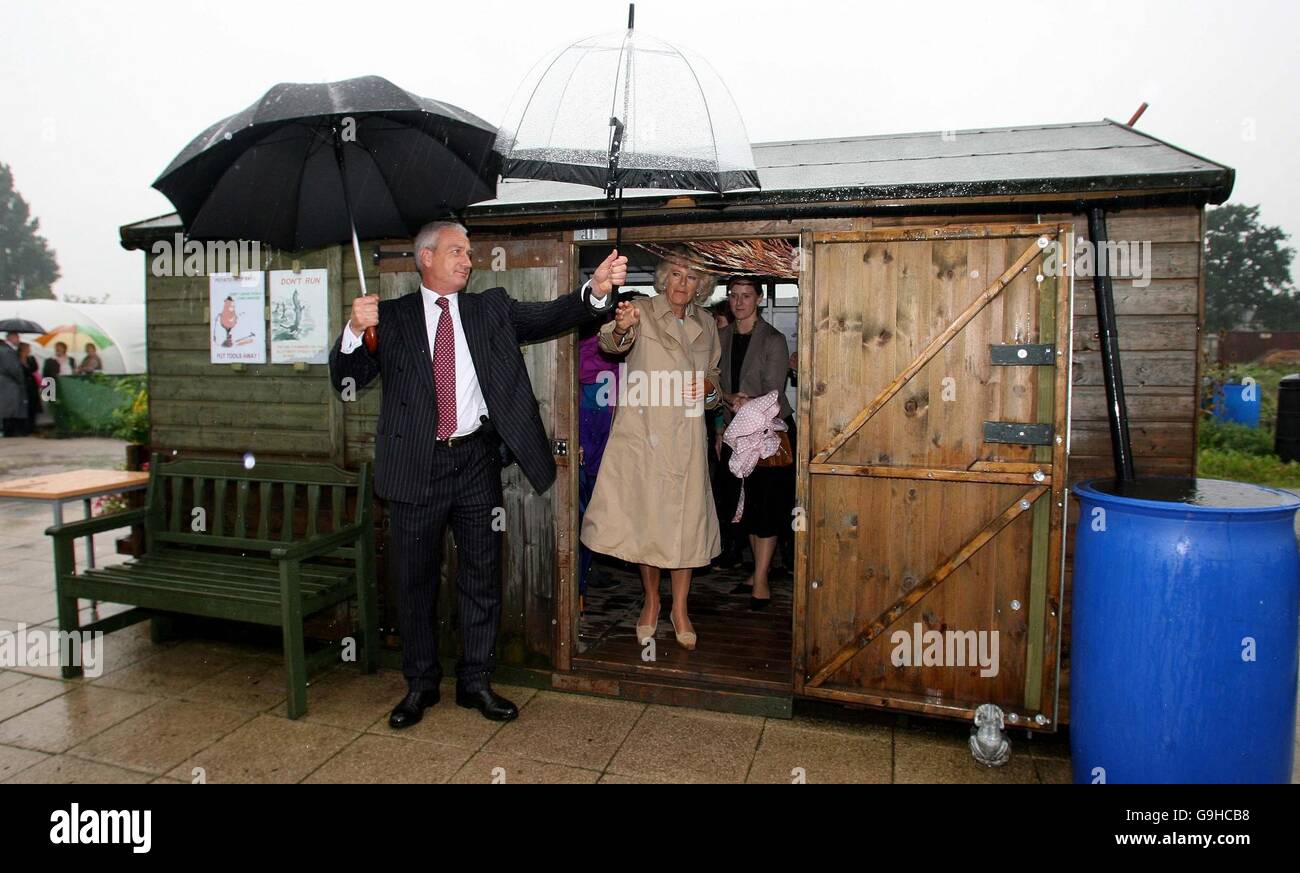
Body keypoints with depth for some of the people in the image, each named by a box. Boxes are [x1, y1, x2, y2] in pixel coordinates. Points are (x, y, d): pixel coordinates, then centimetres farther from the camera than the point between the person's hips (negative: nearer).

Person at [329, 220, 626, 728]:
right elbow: (346, 381, 1)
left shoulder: (491, 308, 10)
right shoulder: (391, 317, 6)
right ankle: (420, 685, 27)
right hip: (417, 465, -1)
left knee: (482, 577, 8)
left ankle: (476, 683, 24)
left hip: (476, 461, 1)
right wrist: (355, 330, -18)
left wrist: (596, 289, -20)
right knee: (416, 581, 9)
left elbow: (551, 316, -2)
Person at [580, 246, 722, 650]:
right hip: (642, 431, -3)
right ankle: (650, 602, 26)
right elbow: (612, 343, -24)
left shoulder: (706, 324, 11)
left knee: (686, 520, 4)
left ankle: (680, 608, 22)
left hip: (686, 435, 3)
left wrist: (709, 388, -2)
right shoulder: (642, 311, -3)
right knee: (645, 517, 5)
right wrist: (620, 329, -48)